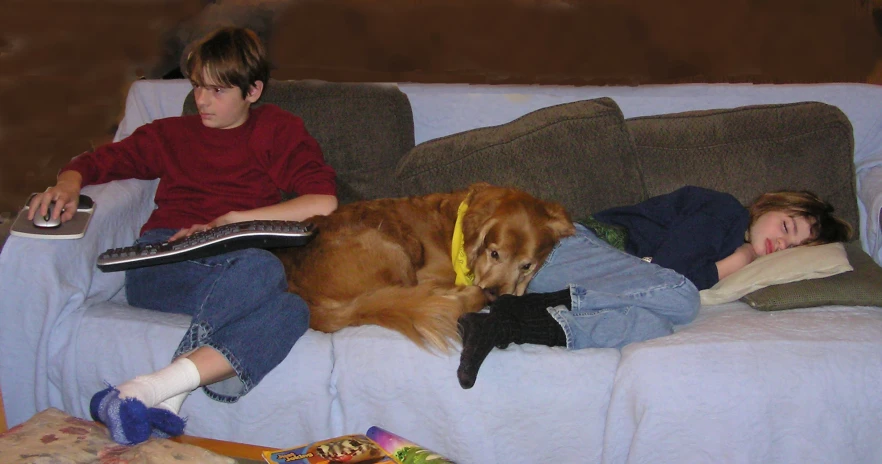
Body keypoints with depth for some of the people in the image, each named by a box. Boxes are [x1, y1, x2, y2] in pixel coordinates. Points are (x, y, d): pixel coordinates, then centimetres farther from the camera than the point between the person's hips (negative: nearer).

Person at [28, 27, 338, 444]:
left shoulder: (277, 129, 18)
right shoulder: (171, 133, 26)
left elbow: (324, 202, 2)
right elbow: (95, 162, 28)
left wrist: (232, 219, -4)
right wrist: (68, 185, 1)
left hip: (235, 262, 1)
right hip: (161, 264, -1)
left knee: (291, 312, -37)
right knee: (263, 271, -36)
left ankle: (146, 391, -42)